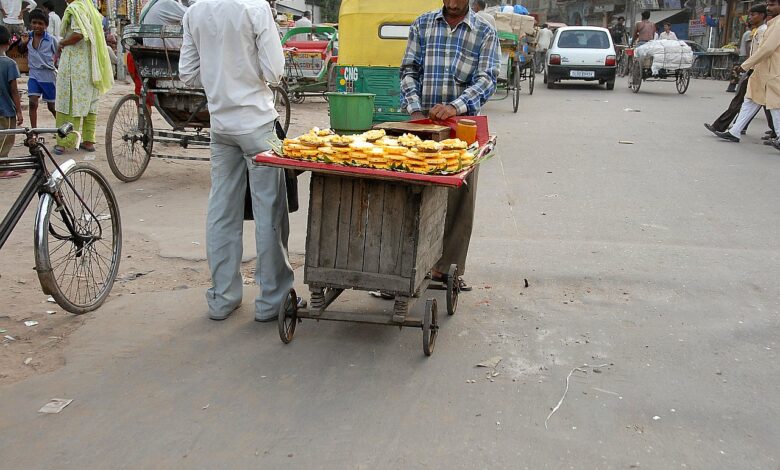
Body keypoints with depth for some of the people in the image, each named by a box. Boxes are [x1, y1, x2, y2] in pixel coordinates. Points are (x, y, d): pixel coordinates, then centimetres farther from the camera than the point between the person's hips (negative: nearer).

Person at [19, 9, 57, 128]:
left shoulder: (51, 39, -9)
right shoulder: (28, 36, 1)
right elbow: (22, 51, 17)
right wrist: (23, 43, -4)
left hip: (48, 75, -2)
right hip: (34, 75, 2)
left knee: (51, 106, 8)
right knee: (33, 103, -11)